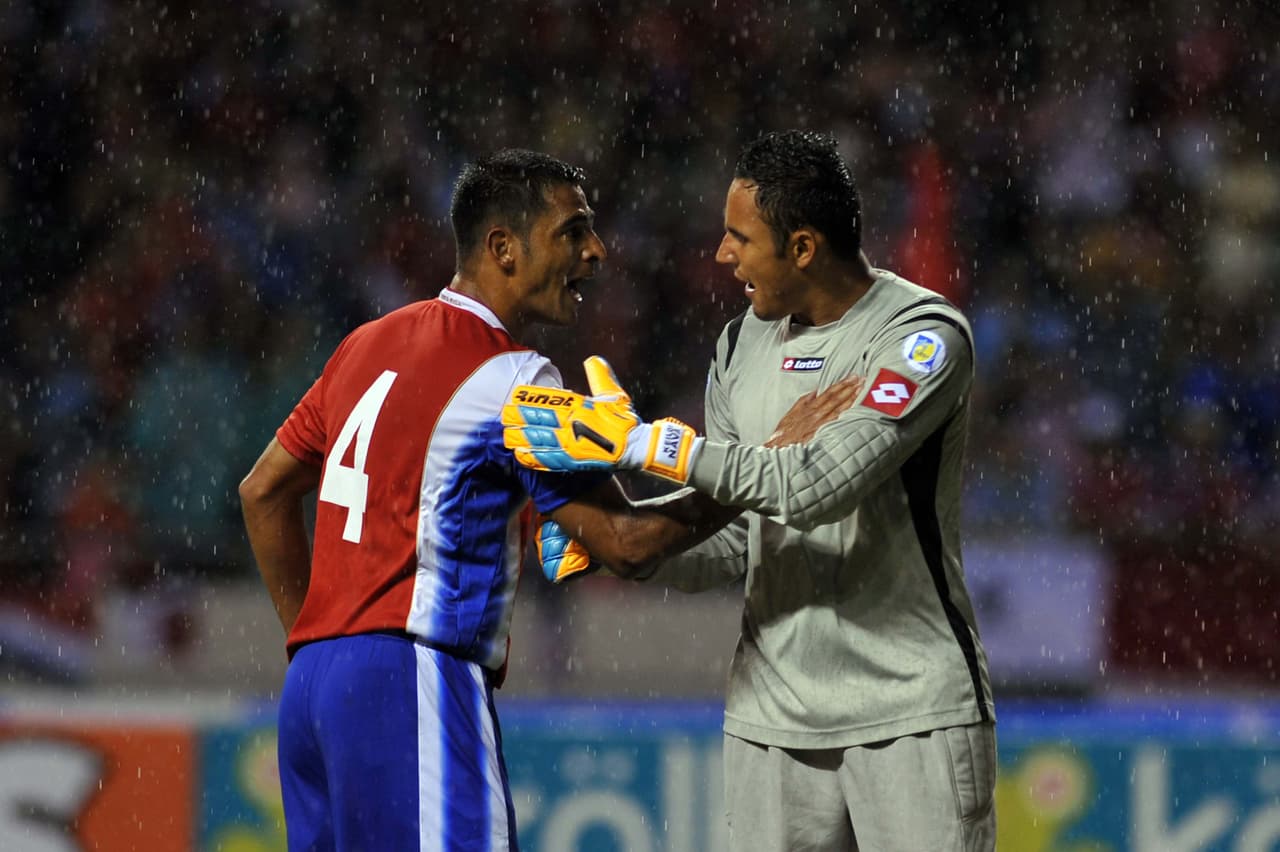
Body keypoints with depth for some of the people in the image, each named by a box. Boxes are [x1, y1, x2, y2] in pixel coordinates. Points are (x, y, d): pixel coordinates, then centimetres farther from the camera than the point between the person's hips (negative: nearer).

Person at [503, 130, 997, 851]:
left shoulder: (925, 337, -11)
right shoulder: (745, 347, 11)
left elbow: (820, 485, -23)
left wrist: (642, 443, -19)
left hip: (913, 711, -6)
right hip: (773, 720, 6)